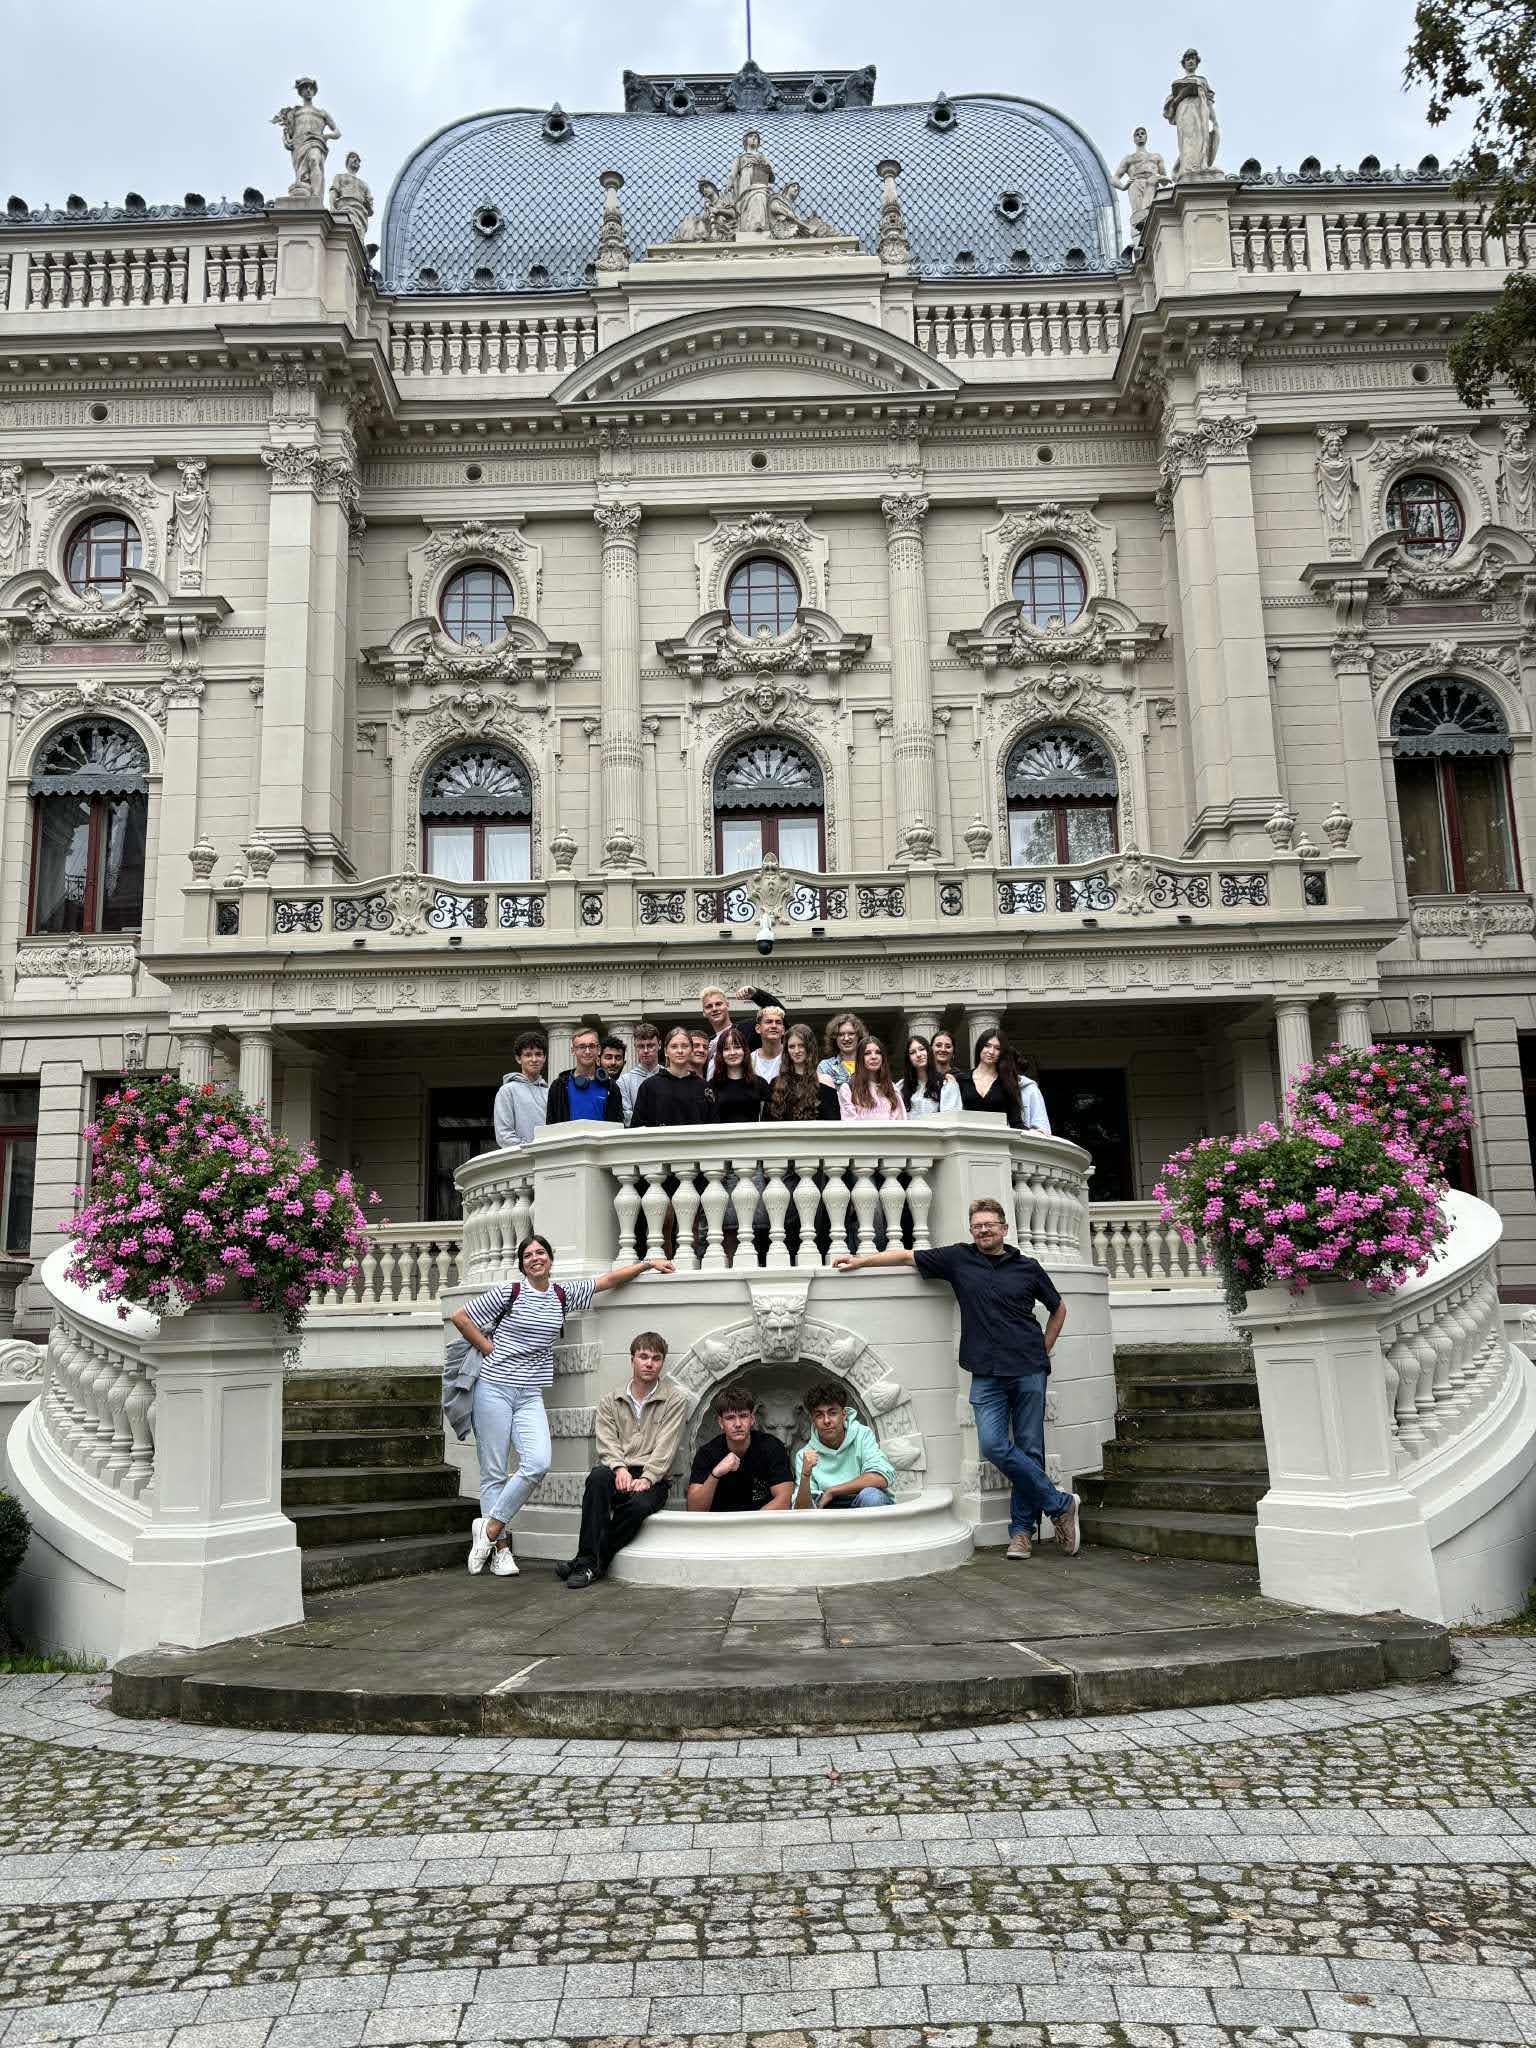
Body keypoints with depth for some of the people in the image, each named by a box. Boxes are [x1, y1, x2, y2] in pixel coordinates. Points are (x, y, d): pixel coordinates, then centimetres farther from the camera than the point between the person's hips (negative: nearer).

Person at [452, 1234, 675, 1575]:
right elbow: (460, 1317, 2)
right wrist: (488, 1348, 0)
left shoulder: (564, 1296, 10)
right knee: (493, 1472, -2)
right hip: (494, 1389, -3)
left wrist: (648, 1262, 13)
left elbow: (607, 1279, 14)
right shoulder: (508, 1294, -1)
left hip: (530, 1395, 3)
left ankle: (490, 1527, -1)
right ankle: (500, 1548, 7)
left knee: (538, 1463, -15)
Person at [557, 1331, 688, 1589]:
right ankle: (589, 1561, -31)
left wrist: (646, 1479, -17)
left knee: (639, 1505, -35)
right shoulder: (611, 1399, 15)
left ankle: (588, 1562, -21)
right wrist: (619, 1468, -16)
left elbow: (665, 1447, -4)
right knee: (598, 1477, -33)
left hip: (652, 1478, -2)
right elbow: (606, 1442, 3)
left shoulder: (675, 1399, 6)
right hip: (618, 1472, 2)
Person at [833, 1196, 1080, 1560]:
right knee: (993, 1445, -14)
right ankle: (1060, 1504, 0)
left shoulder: (1027, 1268, 8)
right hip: (986, 1375, 0)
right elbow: (907, 1256, 9)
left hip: (1029, 1370, 0)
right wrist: (860, 1260, 5)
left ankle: (1022, 1529, 14)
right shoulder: (959, 1258, 6)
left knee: (1029, 1449, 1)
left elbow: (1058, 1308, 22)